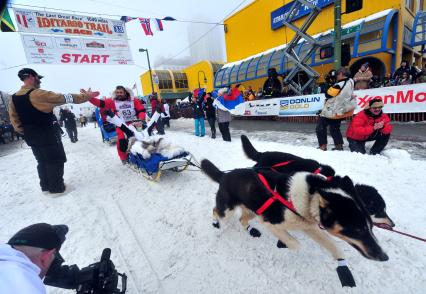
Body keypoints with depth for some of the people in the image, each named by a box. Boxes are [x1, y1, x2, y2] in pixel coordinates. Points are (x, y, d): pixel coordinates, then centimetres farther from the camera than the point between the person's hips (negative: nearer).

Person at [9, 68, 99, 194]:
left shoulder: (13, 98, 6)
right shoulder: (38, 94, -18)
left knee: (42, 161, 19)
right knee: (56, 160, 5)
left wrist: (26, 132, 17)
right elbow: (64, 98, -15)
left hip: (31, 137, 8)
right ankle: (56, 187, 12)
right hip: (47, 135, -8)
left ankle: (46, 185, 29)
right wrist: (86, 96, -9)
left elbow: (14, 120, 8)